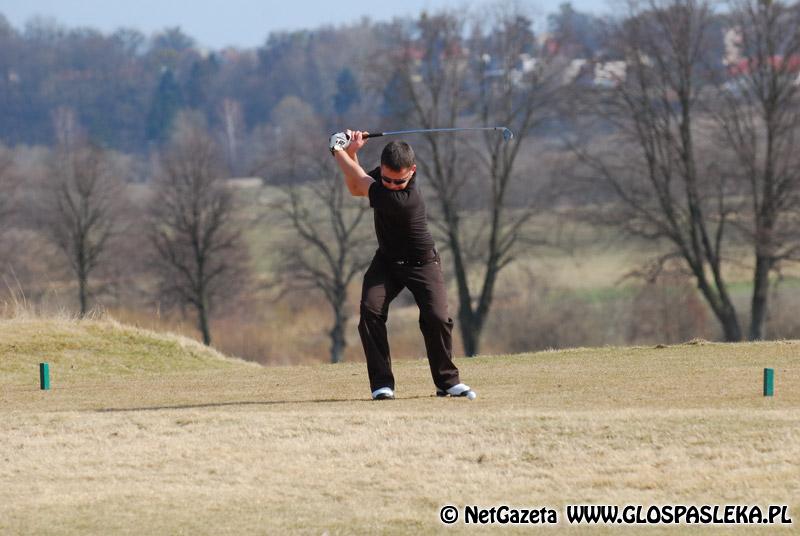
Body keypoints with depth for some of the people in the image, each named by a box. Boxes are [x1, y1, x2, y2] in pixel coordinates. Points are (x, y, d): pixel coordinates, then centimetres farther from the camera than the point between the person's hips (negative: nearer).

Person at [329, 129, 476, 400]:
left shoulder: (405, 199, -35)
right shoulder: (383, 175, -13)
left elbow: (361, 182, -25)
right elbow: (355, 188, 6)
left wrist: (339, 152, -12)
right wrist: (352, 154, -12)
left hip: (421, 263, -6)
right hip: (387, 261, 6)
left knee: (437, 317, -19)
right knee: (370, 311, -16)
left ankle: (447, 381, 2)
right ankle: (382, 383, -12)